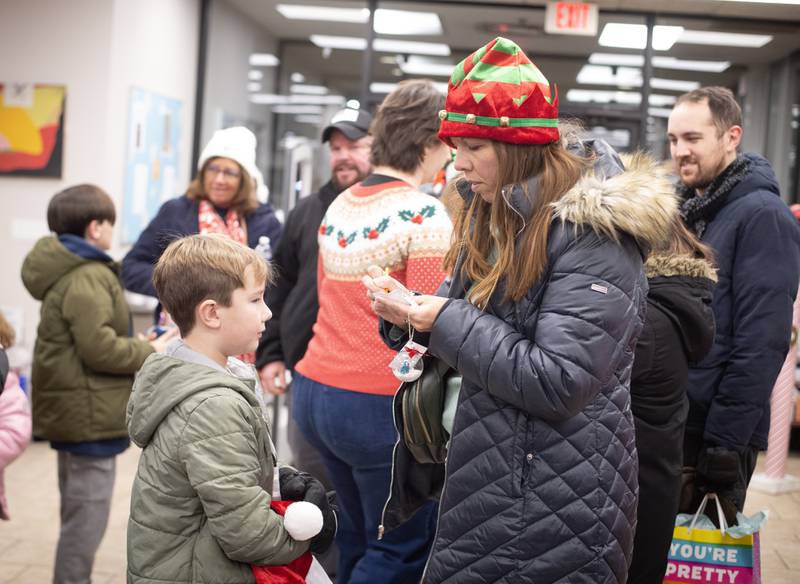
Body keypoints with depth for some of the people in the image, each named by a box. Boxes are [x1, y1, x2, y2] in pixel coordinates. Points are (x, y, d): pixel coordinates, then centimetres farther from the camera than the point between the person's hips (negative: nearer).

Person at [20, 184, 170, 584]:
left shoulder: (65, 272, 15)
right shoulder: (89, 277, -18)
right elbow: (99, 347, -24)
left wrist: (137, 348, 8)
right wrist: (150, 353, -11)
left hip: (74, 412, 11)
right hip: (90, 415, -11)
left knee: (80, 515, 20)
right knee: (86, 518, -3)